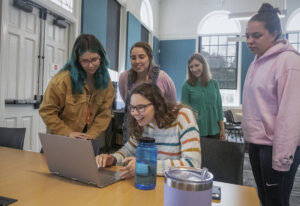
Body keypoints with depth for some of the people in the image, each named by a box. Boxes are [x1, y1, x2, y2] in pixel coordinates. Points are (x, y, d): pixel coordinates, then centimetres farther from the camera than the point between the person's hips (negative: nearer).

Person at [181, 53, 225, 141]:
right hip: (196, 131, -2)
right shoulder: (187, 86, -3)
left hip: (214, 130, 3)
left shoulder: (214, 83, 5)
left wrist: (222, 129, 6)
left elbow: (219, 106, 8)